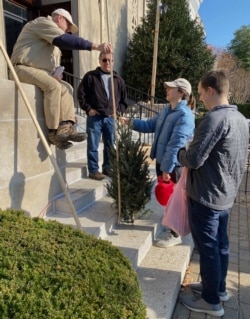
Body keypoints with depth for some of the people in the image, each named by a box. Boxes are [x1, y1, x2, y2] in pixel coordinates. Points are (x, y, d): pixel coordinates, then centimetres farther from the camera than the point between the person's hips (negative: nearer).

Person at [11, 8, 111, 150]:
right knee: (53, 86, -30)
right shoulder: (44, 22, -4)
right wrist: (96, 46, -25)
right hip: (24, 68, -10)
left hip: (40, 71, 10)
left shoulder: (55, 39, 27)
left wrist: (55, 73, -1)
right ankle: (54, 132, -27)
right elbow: (66, 40, -20)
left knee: (66, 88, -4)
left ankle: (66, 127, -19)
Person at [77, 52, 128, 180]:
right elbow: (81, 94, 0)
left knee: (110, 145, 11)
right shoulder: (90, 76, 1)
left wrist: (119, 111, 6)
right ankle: (93, 170, 9)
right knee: (93, 146, -1)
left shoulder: (118, 80, 11)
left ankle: (108, 168, 25)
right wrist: (88, 108, -7)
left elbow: (124, 99, 18)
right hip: (95, 117, -3)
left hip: (110, 118, 4)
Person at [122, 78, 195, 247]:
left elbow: (176, 145, -25)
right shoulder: (166, 110, 9)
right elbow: (150, 125, 16)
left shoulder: (184, 115, -22)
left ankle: (176, 235, 22)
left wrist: (167, 169, -25)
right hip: (162, 160, 9)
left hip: (174, 165, -9)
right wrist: (130, 122, 5)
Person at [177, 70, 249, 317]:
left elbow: (194, 159, -26)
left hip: (206, 196, -9)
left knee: (208, 247, 6)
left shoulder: (215, 118, -22)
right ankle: (218, 288, 39)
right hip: (226, 194, 9)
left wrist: (180, 153, -4)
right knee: (220, 244, 21)